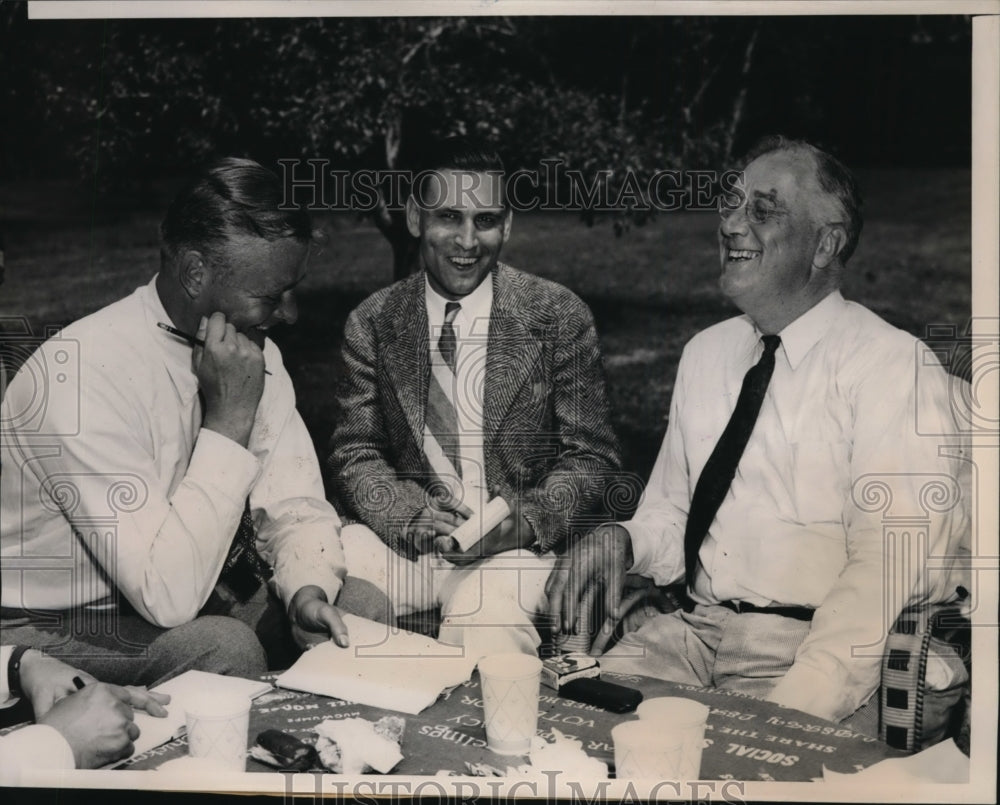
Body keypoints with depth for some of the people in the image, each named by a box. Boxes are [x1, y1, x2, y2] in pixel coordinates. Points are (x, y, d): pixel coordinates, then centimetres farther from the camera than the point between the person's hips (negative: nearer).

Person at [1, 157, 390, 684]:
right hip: (61, 628, -6)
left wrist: (306, 588, -22)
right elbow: (168, 594, -32)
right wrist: (230, 418, -31)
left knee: (363, 606, -12)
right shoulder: (84, 375, -28)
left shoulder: (254, 353, -4)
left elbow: (295, 505, 0)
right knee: (224, 648, -33)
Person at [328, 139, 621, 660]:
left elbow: (591, 456, 1)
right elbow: (354, 454, 5)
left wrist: (525, 522, -18)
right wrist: (412, 518, -15)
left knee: (486, 618, -34)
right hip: (402, 536, 3)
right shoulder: (371, 324, 5)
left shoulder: (559, 318, -2)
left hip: (516, 544, -2)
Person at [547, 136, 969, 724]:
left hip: (815, 652, -5)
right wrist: (623, 541, -2)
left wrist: (795, 709, -25)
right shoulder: (705, 352, 14)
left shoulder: (893, 366, -6)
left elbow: (892, 569, -15)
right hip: (690, 631, 5)